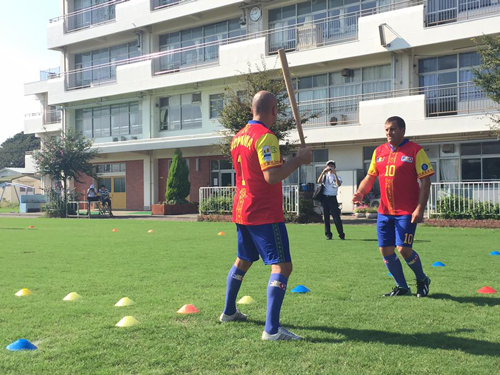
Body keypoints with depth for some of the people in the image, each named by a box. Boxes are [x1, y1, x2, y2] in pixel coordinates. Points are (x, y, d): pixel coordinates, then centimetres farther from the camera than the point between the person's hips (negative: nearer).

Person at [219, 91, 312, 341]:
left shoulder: (238, 137, 12)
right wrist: (299, 159, -15)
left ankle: (229, 312, 39)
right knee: (282, 266, -9)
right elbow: (272, 177, -25)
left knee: (243, 261, 25)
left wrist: (291, 161, 22)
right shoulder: (265, 136, -16)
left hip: (241, 211, 9)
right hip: (265, 214, -9)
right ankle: (272, 329, -17)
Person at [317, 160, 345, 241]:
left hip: (333, 198, -2)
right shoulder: (325, 176, 12)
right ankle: (328, 234, 10)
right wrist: (323, 172, -18)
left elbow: (339, 184, -15)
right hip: (324, 197, 2)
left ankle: (341, 235, -3)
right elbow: (319, 181, -9)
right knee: (326, 216, 4)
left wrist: (335, 174, -21)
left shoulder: (336, 177, 7)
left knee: (336, 217, -7)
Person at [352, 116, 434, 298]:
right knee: (385, 250, 4)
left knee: (403, 249, -10)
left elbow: (425, 181, -8)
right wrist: (360, 193, -6)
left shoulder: (415, 150, -5)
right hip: (384, 211, 6)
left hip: (406, 211, -5)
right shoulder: (379, 151, 11)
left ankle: (422, 280, 18)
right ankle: (402, 287, 22)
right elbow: (370, 176, 15)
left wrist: (420, 208, -15)